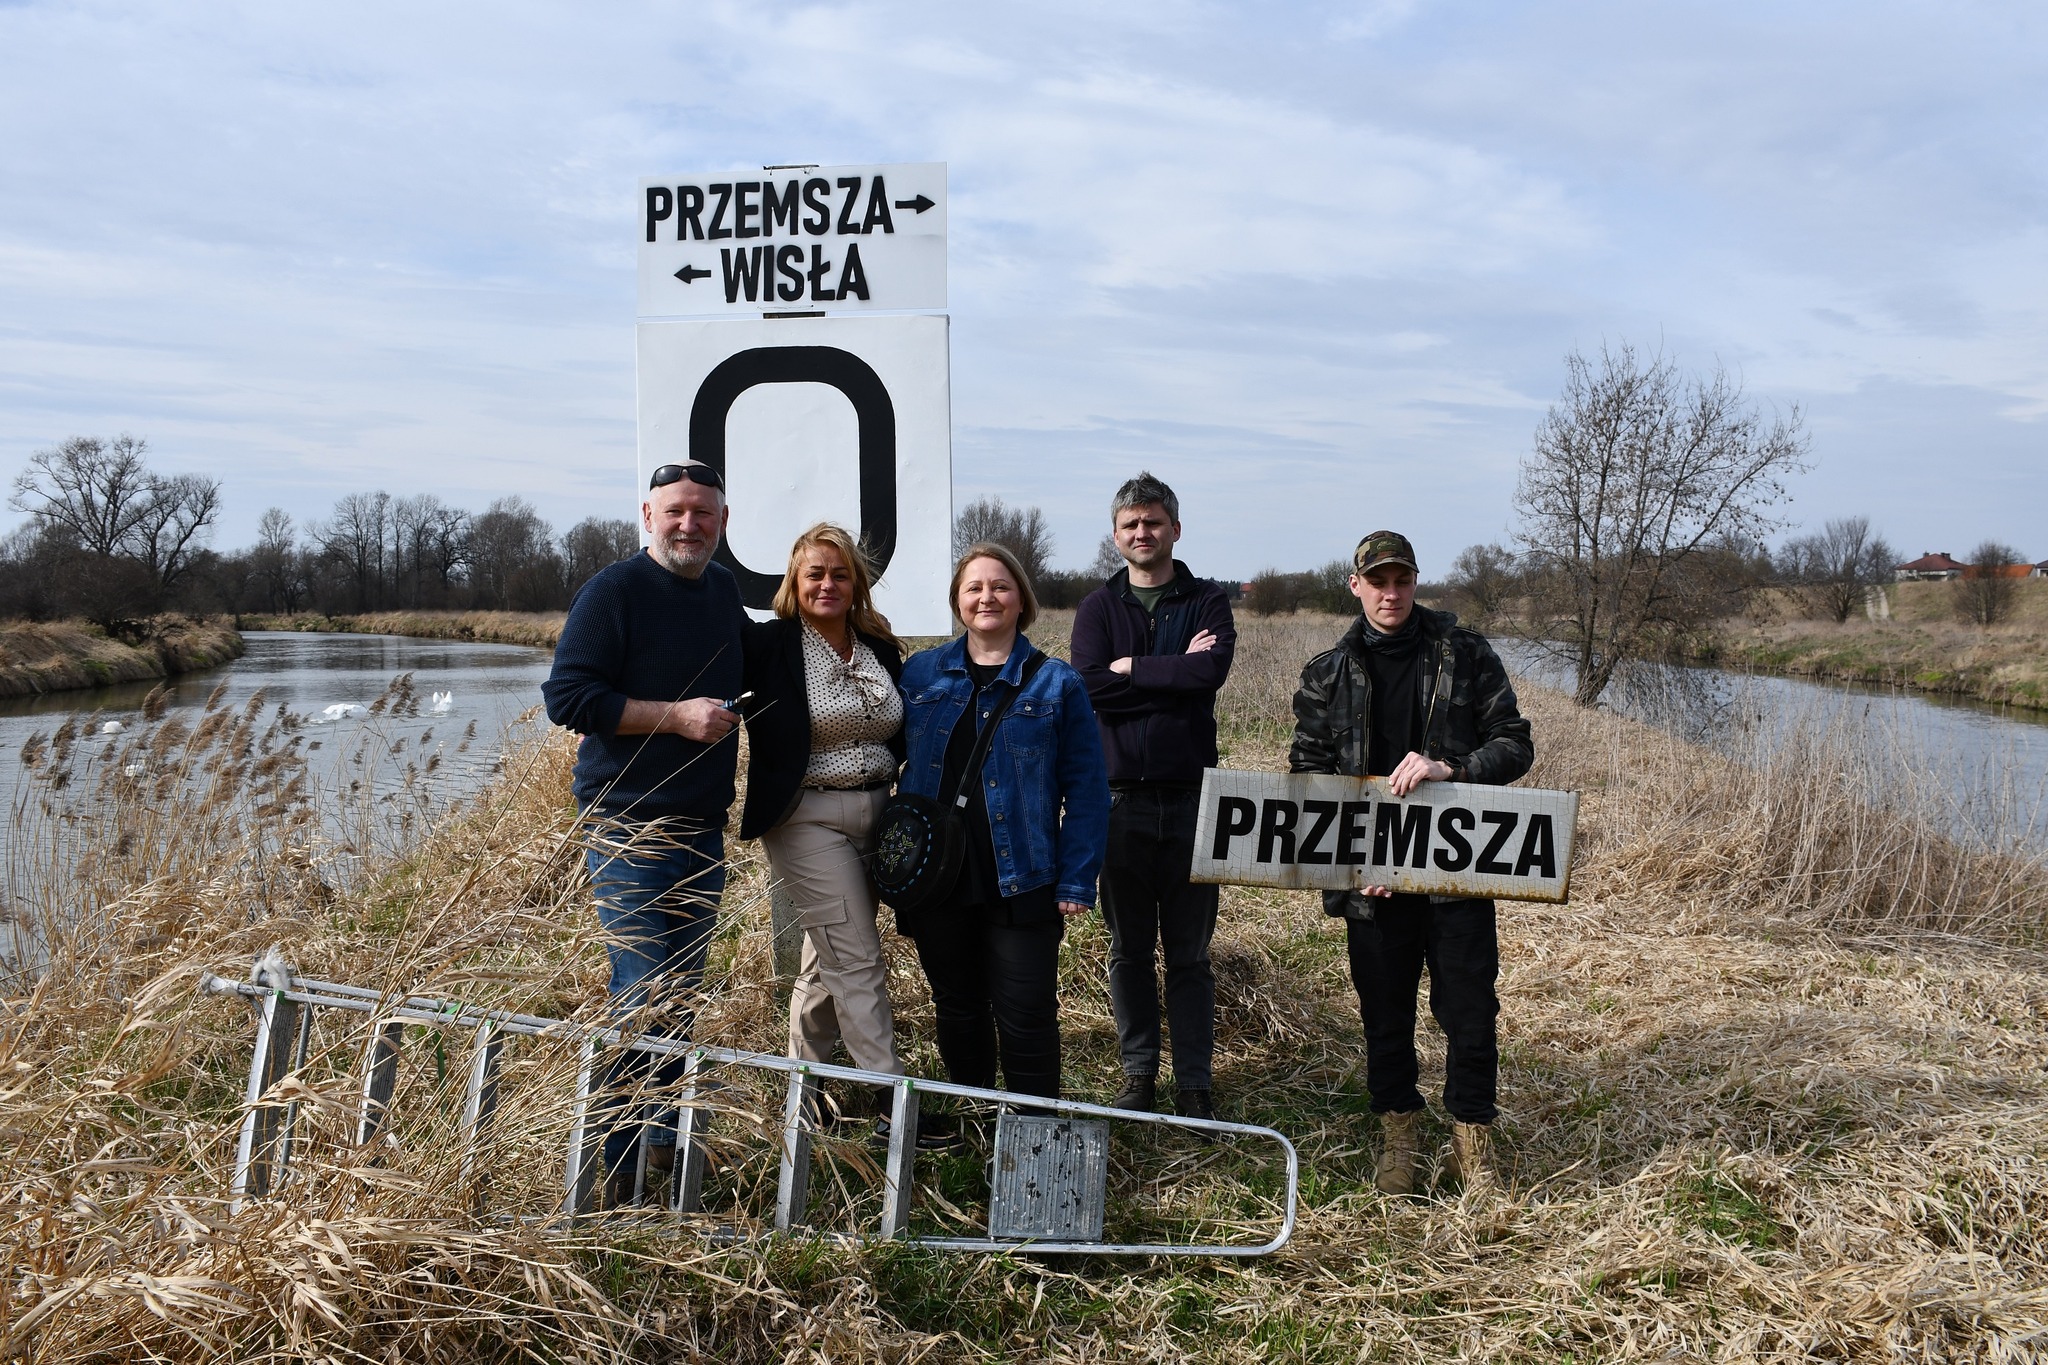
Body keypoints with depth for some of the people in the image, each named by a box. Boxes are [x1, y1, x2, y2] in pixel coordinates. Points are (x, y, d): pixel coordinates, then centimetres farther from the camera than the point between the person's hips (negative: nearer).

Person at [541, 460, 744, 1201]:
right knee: (643, 996, -9)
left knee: (681, 995, 14)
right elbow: (566, 696, -15)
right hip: (630, 828, -7)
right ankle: (611, 1161, 2)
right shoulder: (614, 591, -9)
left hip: (703, 829, 7)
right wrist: (676, 715, -19)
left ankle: (665, 1140, 26)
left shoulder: (725, 591, 13)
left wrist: (722, 721, 11)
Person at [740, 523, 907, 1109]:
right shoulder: (769, 645, -8)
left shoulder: (882, 648, 8)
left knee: (829, 957, 15)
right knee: (857, 963, -8)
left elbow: (902, 734, 16)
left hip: (877, 814, 6)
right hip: (808, 819, -6)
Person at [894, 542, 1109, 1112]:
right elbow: (896, 766, 9)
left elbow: (1085, 788, -2)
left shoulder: (1056, 684, -1)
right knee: (956, 1009, 16)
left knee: (1026, 1017, 0)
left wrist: (1077, 881, -8)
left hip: (1020, 881, -3)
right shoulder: (920, 674, 6)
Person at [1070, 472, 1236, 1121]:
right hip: (1120, 795, 1)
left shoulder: (1207, 601, 5)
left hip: (1191, 795, -1)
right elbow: (1090, 684, -10)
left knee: (1190, 951, 6)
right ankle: (1138, 1073, 22)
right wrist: (1175, 671, -12)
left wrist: (1130, 668, -10)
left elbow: (1211, 672, -15)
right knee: (1128, 948, 9)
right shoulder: (1098, 607, 8)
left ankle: (1194, 1082, 15)